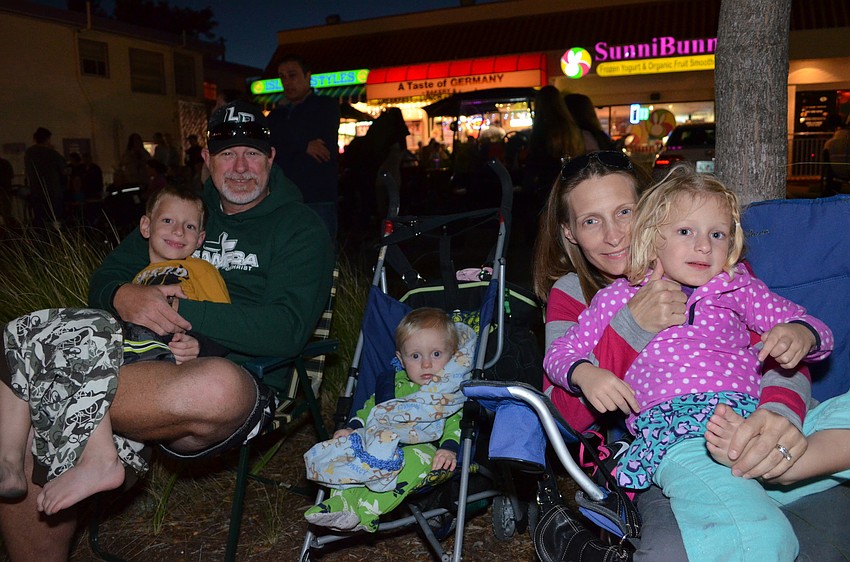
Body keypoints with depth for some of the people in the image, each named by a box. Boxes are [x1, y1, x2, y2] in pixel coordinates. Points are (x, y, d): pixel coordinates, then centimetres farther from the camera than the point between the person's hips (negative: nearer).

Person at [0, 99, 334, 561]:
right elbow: (104, 280, 18)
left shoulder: (300, 229, 5)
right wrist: (124, 296, -8)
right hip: (142, 366, 5)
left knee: (218, 385, -41)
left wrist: (179, 312, -16)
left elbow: (286, 331, -10)